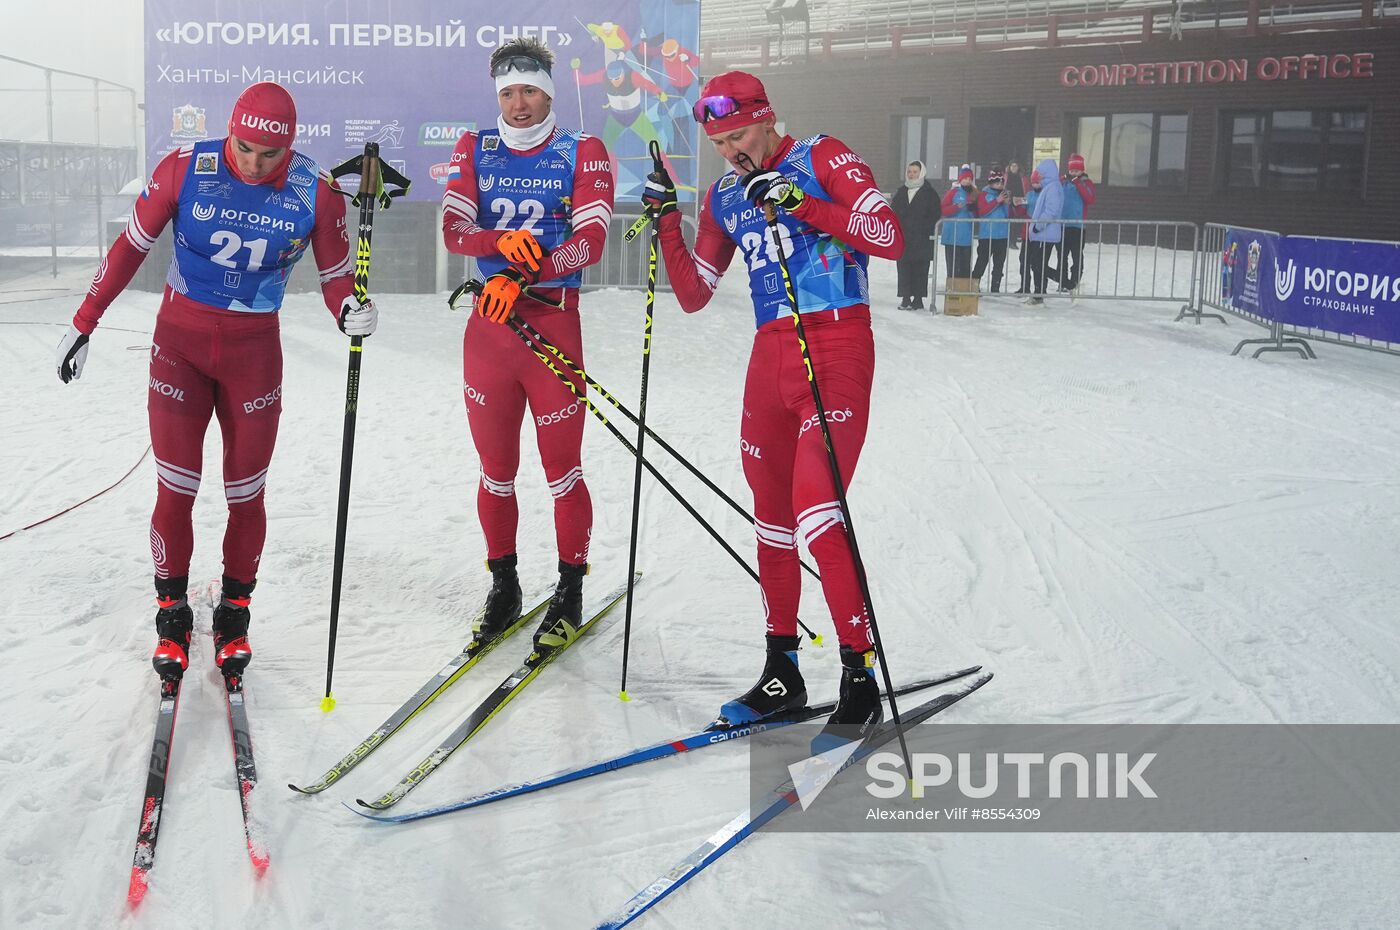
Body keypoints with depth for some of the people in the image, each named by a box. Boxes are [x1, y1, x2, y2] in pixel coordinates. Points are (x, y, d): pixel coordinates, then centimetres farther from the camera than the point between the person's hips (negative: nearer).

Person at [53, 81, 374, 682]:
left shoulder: (314, 192, -11)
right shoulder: (186, 169, -13)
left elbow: (336, 276, -2)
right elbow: (131, 247, -2)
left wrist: (350, 311, -27)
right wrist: (83, 325, 2)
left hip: (255, 351, 1)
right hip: (180, 341, -1)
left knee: (245, 493, 6)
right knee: (176, 490, 0)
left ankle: (234, 615, 25)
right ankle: (172, 615, 19)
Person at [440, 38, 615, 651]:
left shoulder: (584, 154, 0)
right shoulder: (474, 151, 9)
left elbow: (590, 241, -13)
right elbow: (453, 229, -5)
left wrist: (522, 275, -28)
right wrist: (503, 242, -27)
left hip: (554, 323, -3)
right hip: (488, 324, 3)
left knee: (562, 470, 3)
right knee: (496, 471, 12)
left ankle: (570, 595, 19)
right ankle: (503, 589, 28)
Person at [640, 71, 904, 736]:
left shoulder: (822, 159, -1)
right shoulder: (724, 197, 15)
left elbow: (891, 238, -13)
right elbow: (693, 296, 15)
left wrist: (802, 204, -19)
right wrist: (667, 220, 3)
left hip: (837, 345, -6)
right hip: (770, 353, 7)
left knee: (814, 506, -18)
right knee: (772, 512, 9)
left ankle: (860, 674, -9)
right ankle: (782, 669, 20)